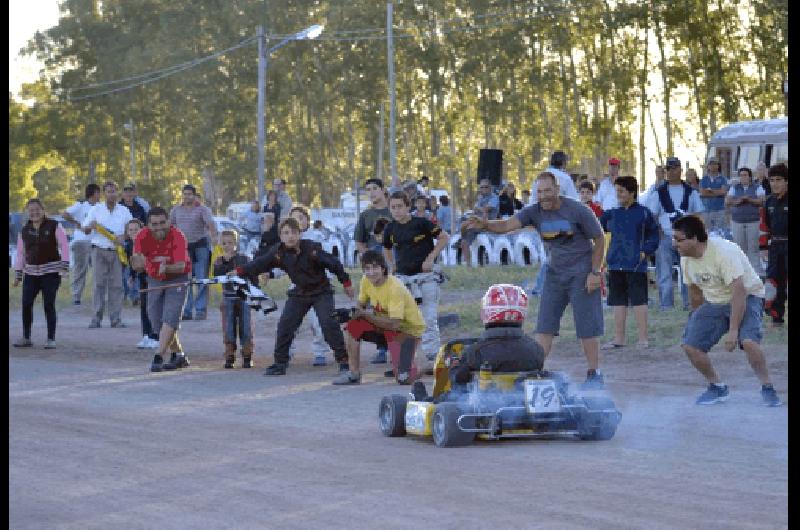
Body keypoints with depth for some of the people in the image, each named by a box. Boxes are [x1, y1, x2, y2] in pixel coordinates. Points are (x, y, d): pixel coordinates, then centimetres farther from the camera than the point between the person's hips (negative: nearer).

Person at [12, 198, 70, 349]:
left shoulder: (54, 226, -2)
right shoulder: (24, 231, 10)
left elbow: (64, 246, -4)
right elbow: (20, 254, 14)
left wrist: (64, 264, -15)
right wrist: (17, 274, 11)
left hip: (51, 272, -4)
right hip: (31, 273, 4)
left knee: (49, 305, -6)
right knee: (26, 304, -2)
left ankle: (51, 339, 1)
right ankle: (26, 338, 8)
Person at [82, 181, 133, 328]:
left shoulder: (124, 211, 10)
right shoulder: (96, 209, 9)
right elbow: (85, 229, 9)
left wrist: (122, 237, -8)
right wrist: (91, 226, -14)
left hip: (117, 251, 1)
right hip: (99, 250, -1)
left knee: (116, 285, -2)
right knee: (99, 284, -5)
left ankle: (116, 319, 0)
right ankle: (96, 318, -4)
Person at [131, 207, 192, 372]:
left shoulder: (177, 236, -27)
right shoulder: (142, 236, -17)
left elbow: (181, 266, -31)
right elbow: (137, 266, -19)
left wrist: (166, 268, -49)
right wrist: (138, 263, -43)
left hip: (177, 278, -5)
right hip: (154, 280, 5)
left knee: (170, 318, -18)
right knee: (156, 319, 7)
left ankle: (159, 357, -22)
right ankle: (179, 355, 20)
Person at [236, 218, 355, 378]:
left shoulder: (312, 249, -21)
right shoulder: (278, 252, -10)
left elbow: (333, 263, -13)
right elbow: (260, 264, -7)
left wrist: (346, 283, -6)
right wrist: (241, 271, -21)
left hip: (322, 291, -4)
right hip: (299, 293, 4)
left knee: (329, 323, -17)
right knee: (285, 325, -4)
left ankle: (343, 360, -8)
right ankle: (280, 363, 6)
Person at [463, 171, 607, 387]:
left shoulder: (578, 211, -15)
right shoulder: (534, 212, -6)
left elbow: (599, 239, -6)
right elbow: (507, 225, -19)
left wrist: (595, 272, -10)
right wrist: (485, 225, -39)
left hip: (581, 273, -4)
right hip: (554, 272, 4)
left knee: (587, 327, -3)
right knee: (544, 325, 0)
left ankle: (594, 374, 7)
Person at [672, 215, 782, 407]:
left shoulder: (724, 252, -29)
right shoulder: (686, 259, -5)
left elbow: (738, 292, -32)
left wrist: (733, 330, -33)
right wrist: (698, 320, 20)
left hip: (747, 297, -7)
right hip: (714, 303, 7)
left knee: (748, 340, -31)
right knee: (689, 344, -8)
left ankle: (767, 389, -11)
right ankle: (717, 388, 13)